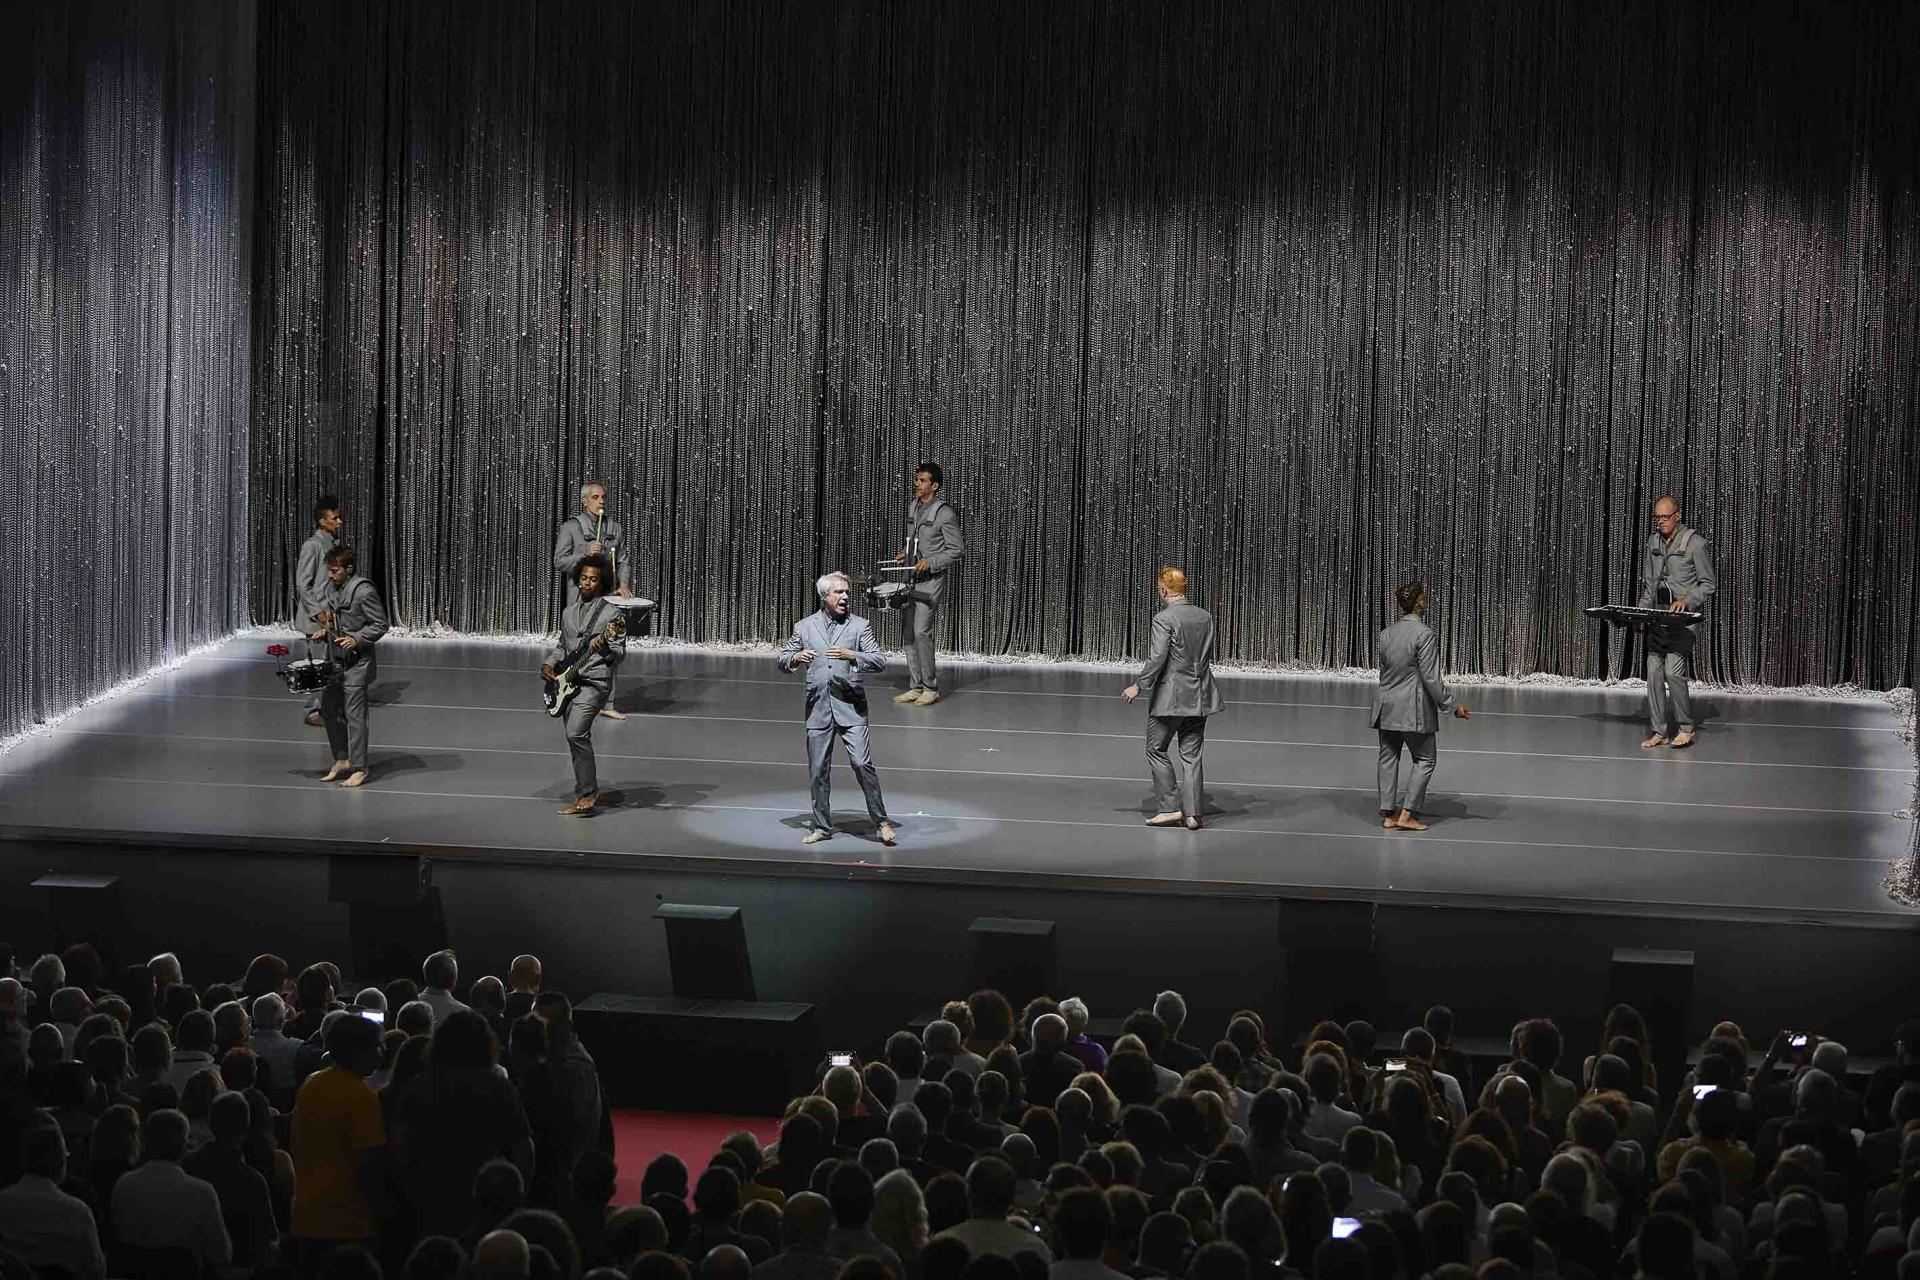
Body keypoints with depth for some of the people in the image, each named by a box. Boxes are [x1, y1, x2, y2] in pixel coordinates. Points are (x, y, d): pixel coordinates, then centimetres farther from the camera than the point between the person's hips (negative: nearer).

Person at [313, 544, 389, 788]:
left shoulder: (364, 592, -18)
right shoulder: (332, 587, 6)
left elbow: (380, 625, -13)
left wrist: (357, 638, -23)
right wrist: (326, 630, 3)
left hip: (357, 662, -9)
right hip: (336, 659, 9)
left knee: (354, 715, -5)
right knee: (329, 708, 14)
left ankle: (359, 769, 3)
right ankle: (341, 760, 27)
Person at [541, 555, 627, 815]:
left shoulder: (611, 613, -6)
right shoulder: (569, 612, 14)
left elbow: (619, 653, -11)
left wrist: (604, 648, -32)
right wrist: (549, 664, 9)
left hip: (595, 682, -7)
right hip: (569, 681, 7)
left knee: (576, 733, -22)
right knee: (577, 737, 12)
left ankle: (587, 794, -18)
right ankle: (588, 792, 25)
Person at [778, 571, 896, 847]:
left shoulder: (859, 626, 5)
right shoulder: (804, 627, 10)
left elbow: (880, 660, -2)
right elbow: (782, 660, 14)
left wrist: (852, 655, -18)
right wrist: (795, 657, -9)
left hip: (850, 706, -2)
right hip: (818, 707, 2)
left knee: (862, 763, -12)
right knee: (818, 769, 5)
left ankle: (881, 821, -2)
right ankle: (822, 826, 17)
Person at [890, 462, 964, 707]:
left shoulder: (944, 513, -10)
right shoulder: (913, 507, 12)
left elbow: (956, 550, -10)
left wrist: (930, 562, -20)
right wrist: (906, 554, 8)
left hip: (931, 579, -8)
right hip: (910, 578, 8)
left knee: (921, 631, -15)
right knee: (907, 633, 5)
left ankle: (931, 688, -8)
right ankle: (915, 687, 11)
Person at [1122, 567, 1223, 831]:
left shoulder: (1164, 619, -15)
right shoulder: (1205, 617, 6)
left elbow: (1157, 659, -19)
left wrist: (1139, 686, -10)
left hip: (1170, 696, -6)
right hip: (1199, 695, 6)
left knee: (1156, 750, 8)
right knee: (1191, 754, 9)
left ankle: (1169, 808, 5)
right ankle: (1192, 812, 5)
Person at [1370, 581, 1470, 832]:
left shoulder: (1386, 634, 6)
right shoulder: (1424, 636, -15)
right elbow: (1430, 679, -15)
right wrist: (1452, 705, -8)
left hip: (1386, 706, 6)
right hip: (1414, 709, -6)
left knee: (1388, 757, 11)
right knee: (1425, 759, 5)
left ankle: (1388, 814, 14)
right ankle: (1406, 813, -1)